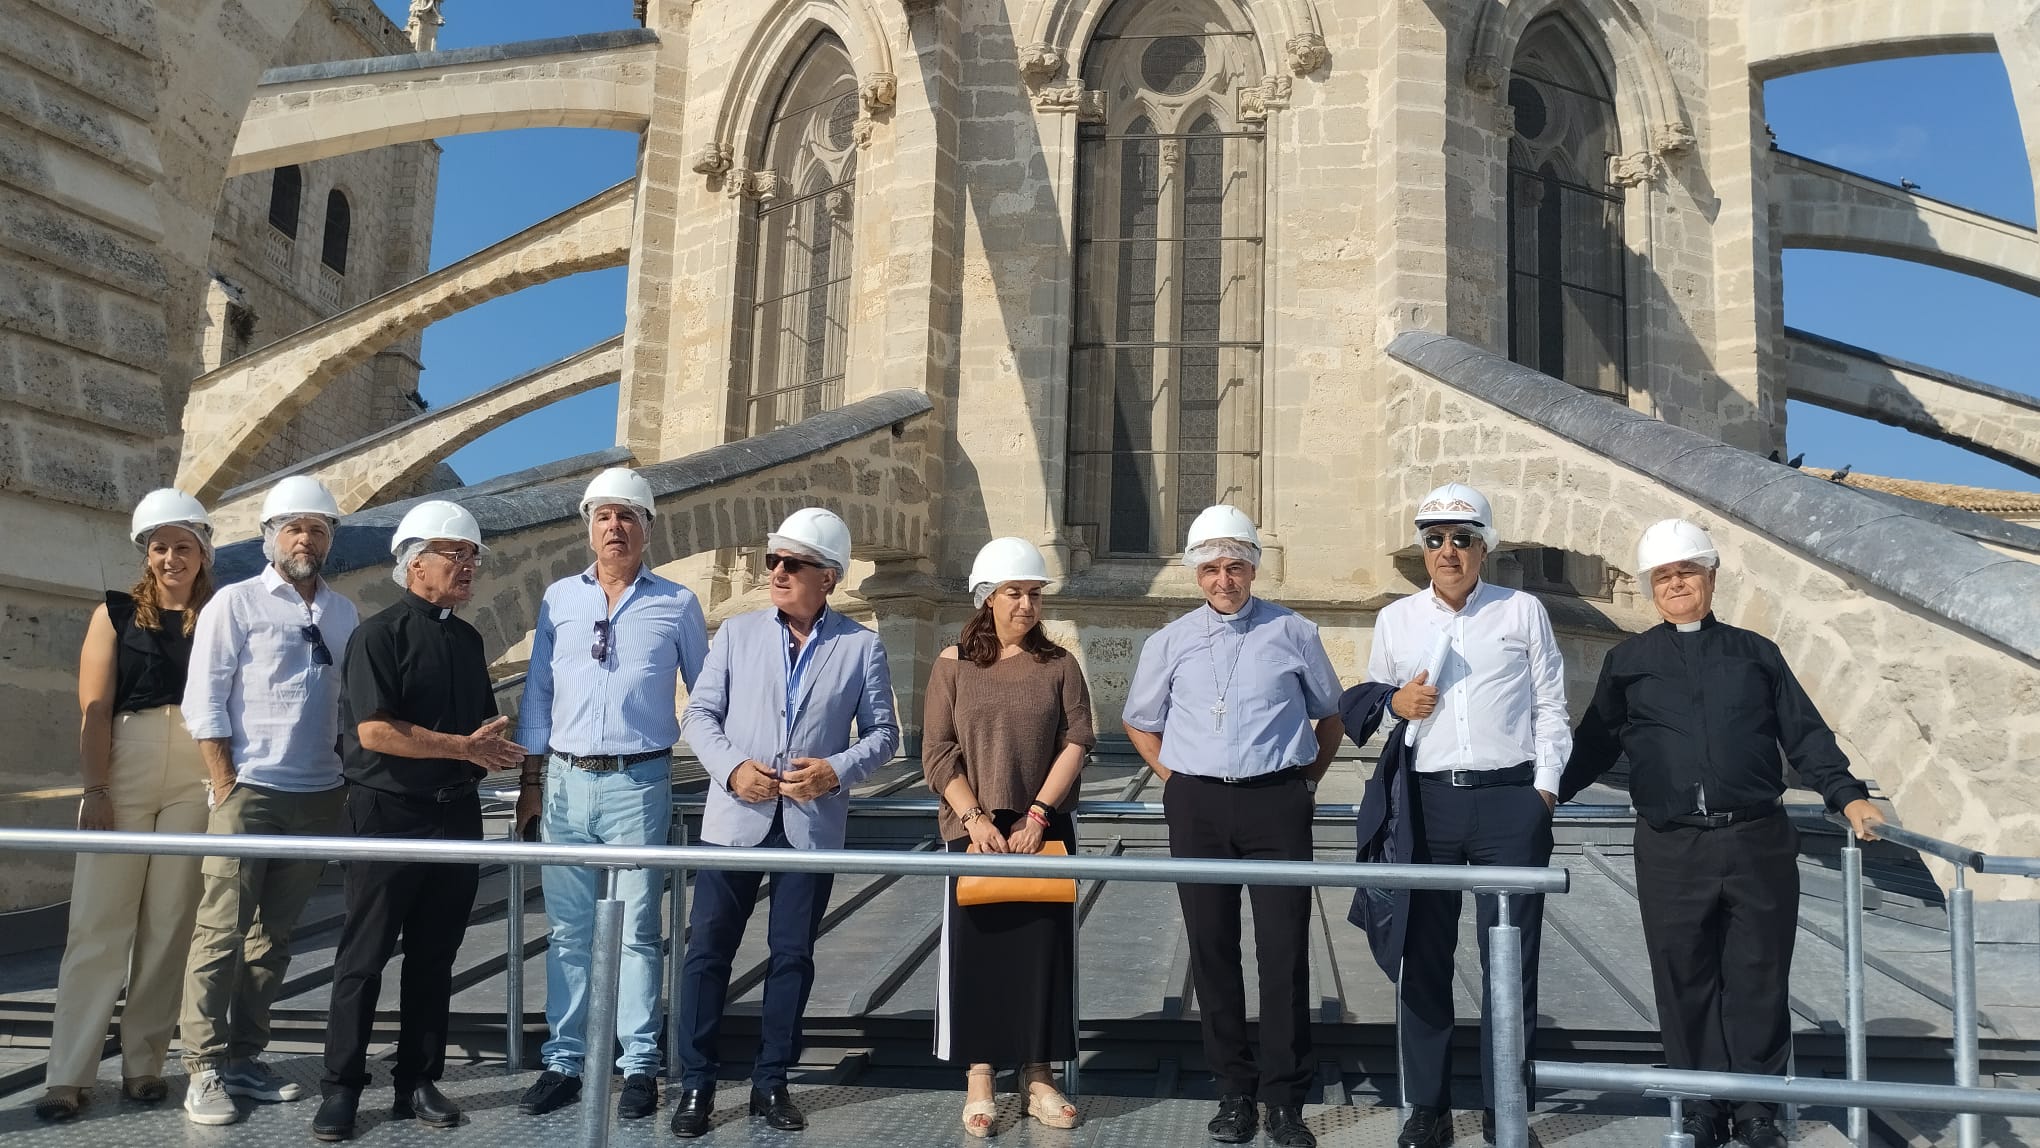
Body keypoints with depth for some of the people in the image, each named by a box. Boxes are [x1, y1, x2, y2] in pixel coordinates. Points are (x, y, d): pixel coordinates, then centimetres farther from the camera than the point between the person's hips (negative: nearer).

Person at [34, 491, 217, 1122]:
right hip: (122, 777, 0)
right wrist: (95, 791, -7)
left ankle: (144, 1064, 14)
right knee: (97, 923, 1)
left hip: (195, 780, 1)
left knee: (169, 925, 5)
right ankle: (68, 1074, 7)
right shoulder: (116, 614, 7)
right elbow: (94, 710, 1)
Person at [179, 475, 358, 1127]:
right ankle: (205, 1071, 2)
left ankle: (244, 1058, 18)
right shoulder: (236, 604, -1)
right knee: (223, 931, -5)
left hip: (319, 798, 4)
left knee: (274, 933, 9)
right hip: (251, 792, -4)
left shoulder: (343, 614, 12)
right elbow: (203, 704, -5)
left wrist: (344, 781, 8)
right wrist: (227, 790, -9)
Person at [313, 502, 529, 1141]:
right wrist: (464, 746, -16)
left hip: (457, 815, 6)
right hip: (388, 813, -6)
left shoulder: (468, 640, 14)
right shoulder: (380, 635, -7)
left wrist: (494, 748, 1)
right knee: (365, 956, 2)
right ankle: (341, 1088, 11)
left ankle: (418, 1082, 19)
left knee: (434, 956, 10)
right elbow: (374, 730, -17)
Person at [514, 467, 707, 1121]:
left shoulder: (677, 605, 3)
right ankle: (564, 1062, 17)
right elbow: (538, 693, 11)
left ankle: (639, 1067, 9)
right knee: (568, 932, 8)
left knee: (637, 932, 1)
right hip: (565, 781, 3)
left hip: (639, 785, -2)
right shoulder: (559, 599, 9)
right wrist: (531, 781, 8)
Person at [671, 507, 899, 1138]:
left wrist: (837, 771, -14)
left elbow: (882, 732, 3)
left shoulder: (860, 646, 1)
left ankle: (771, 1082, 22)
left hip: (812, 825, 0)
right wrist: (731, 768, -13)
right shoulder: (737, 633, 4)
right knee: (708, 950, 2)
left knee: (792, 956, 9)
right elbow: (700, 713, 3)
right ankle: (696, 1084, 14)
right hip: (735, 818, 1)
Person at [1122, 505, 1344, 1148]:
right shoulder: (1170, 643, 8)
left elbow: (1330, 714, 17)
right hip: (1197, 809, 2)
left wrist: (1307, 780, 10)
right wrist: (1172, 777, 10)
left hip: (1277, 805, -2)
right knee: (1212, 950, 6)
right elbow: (1139, 721, 21)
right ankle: (1234, 1091, 18)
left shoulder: (1293, 634, 4)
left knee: (1284, 951, -3)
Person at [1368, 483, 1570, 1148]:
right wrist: (1394, 705, -3)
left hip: (1511, 800, -1)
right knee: (1423, 956, 5)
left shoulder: (1522, 612, 7)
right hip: (1426, 801, 2)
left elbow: (1550, 707, 8)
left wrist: (1546, 785, -1)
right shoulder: (1395, 620, 11)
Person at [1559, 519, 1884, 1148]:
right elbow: (1593, 744, 16)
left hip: (1759, 843, 0)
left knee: (1757, 980, 4)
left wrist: (1847, 796, 1)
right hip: (1671, 852, 0)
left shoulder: (1755, 652, 13)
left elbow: (1806, 735, 11)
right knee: (1686, 983, 4)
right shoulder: (1628, 661, 12)